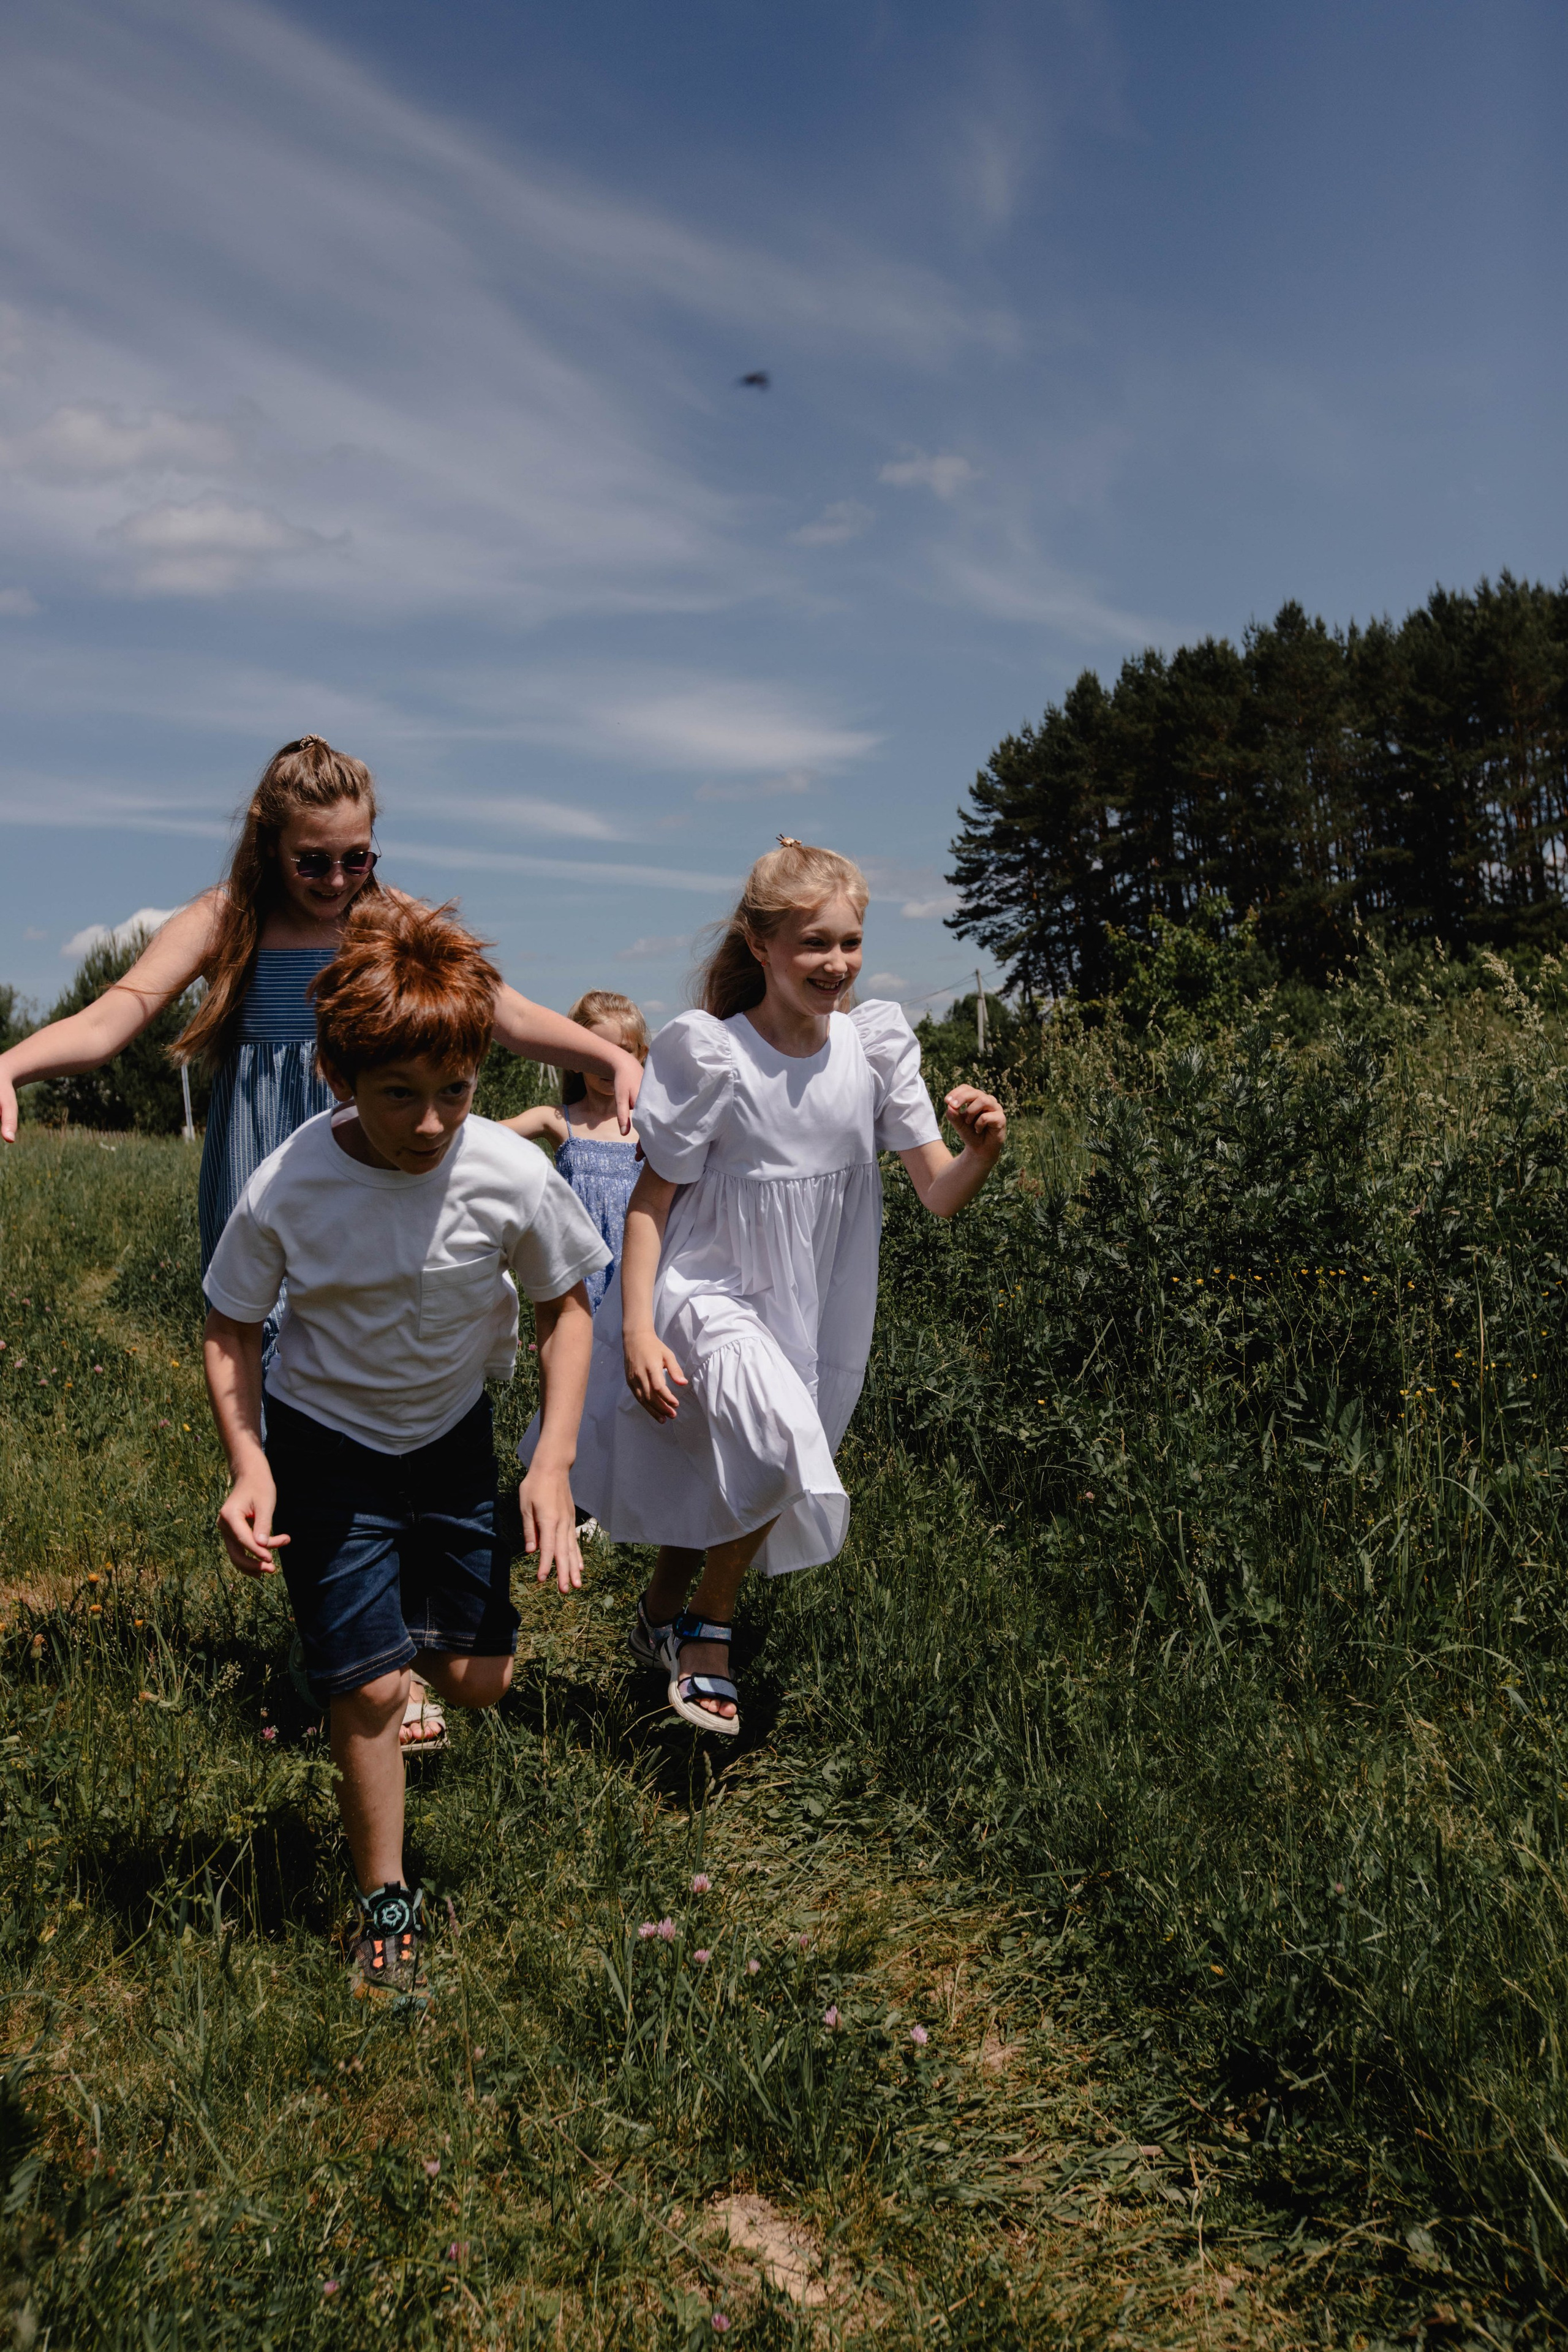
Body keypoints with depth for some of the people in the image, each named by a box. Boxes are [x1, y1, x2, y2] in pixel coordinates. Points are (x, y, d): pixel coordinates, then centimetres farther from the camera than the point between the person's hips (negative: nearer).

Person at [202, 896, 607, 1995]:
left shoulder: (513, 1176, -24)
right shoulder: (286, 1190, -26)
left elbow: (565, 1306, -8)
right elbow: (233, 1330, -10)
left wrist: (554, 1463, -16)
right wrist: (249, 1465, -24)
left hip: (453, 1435, 2)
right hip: (325, 1443, -2)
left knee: (479, 1682, 5)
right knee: (371, 1690, -3)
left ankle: (405, 1613, 41)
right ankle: (386, 1901, 21)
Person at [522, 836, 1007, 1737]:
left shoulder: (875, 1045, -5)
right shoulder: (710, 1054, -15)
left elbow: (939, 1195, -5)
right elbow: (653, 1198, -10)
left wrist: (981, 1154, -28)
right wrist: (636, 1331, -17)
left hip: (813, 1311, 5)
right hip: (707, 1296, -5)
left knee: (728, 1478, 15)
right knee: (779, 1439, -28)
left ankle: (663, 1618, 43)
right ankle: (709, 1629, -2)